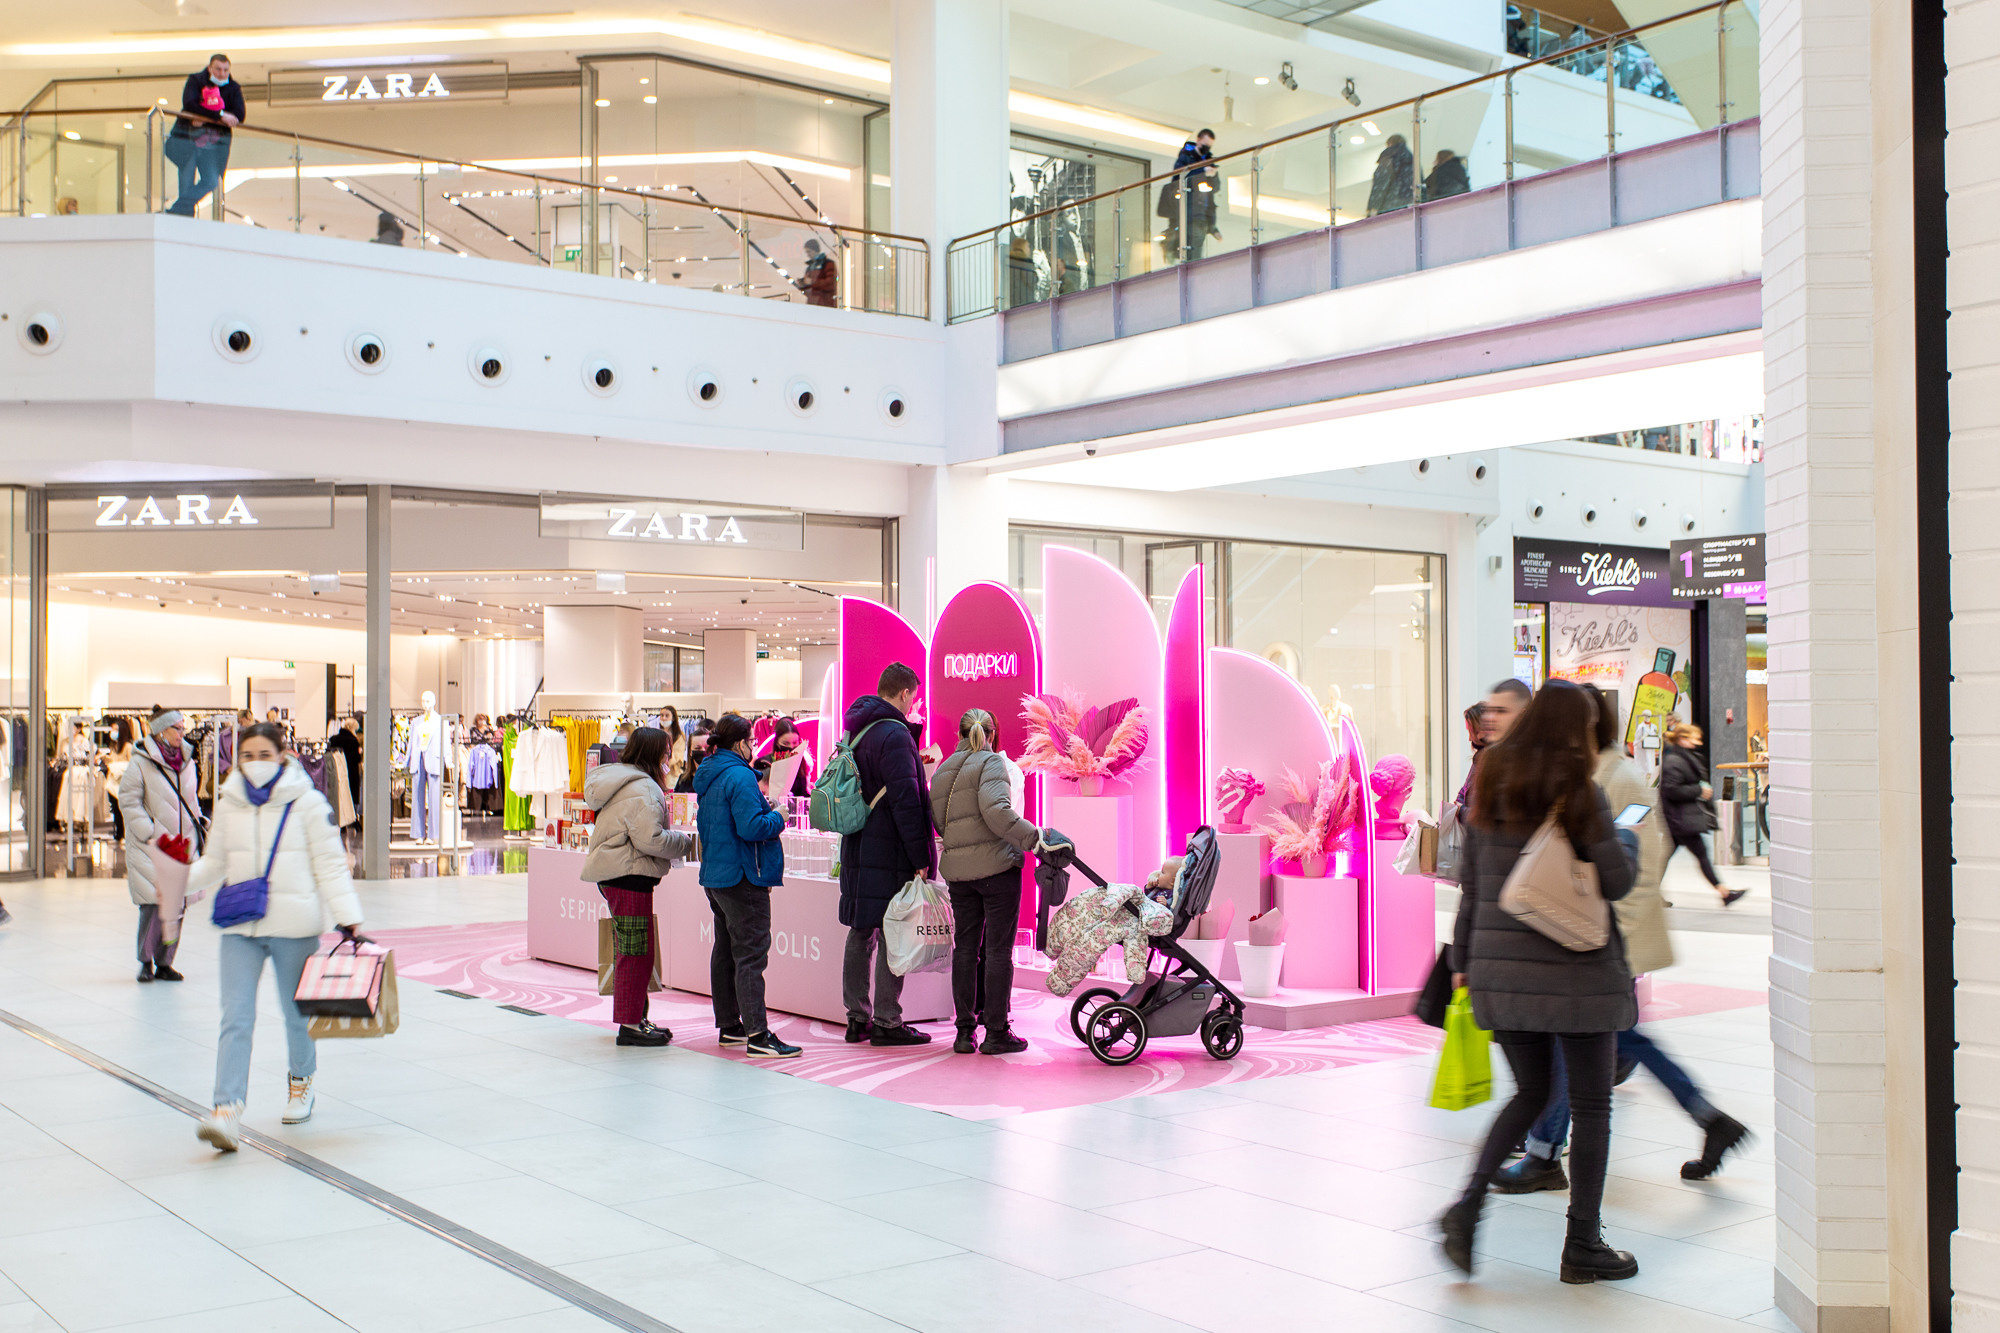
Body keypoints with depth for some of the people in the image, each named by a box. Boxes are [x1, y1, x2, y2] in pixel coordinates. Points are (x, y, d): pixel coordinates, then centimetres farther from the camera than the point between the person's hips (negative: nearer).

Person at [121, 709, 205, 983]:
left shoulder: (187, 761, 12)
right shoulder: (141, 762, -6)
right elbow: (129, 803, -9)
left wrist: (193, 833, 9)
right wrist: (157, 837, -14)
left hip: (182, 845, 5)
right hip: (150, 846, -5)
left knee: (177, 903, 2)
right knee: (154, 903, -11)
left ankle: (164, 963, 12)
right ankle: (146, 962, 4)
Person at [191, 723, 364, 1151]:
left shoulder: (308, 803, -3)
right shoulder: (228, 805, 7)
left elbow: (331, 866, -3)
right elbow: (215, 864, 14)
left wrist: (349, 922, -9)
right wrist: (180, 878, -6)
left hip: (294, 927, -2)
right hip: (240, 928, 2)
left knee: (297, 1012, 13)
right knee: (236, 1019, -8)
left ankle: (301, 1082, 39)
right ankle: (227, 1110, -13)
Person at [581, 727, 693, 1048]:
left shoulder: (615, 780, 18)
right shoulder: (641, 789, -16)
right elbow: (650, 838, -22)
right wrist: (687, 842, -8)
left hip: (611, 874, 11)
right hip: (630, 877, -11)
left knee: (630, 952, 15)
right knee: (637, 952, -6)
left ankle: (634, 1018, 22)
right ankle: (630, 1024, -2)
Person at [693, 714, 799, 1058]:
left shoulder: (708, 776, 13)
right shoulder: (740, 776, -17)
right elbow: (751, 827, -25)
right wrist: (777, 818, -7)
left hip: (714, 875, 10)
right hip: (742, 878, -10)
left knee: (725, 950, 16)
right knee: (751, 954, -11)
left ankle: (729, 1026, 24)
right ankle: (758, 1035, -13)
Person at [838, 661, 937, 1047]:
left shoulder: (856, 731, 15)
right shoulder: (894, 735, -14)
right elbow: (906, 802, -19)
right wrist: (921, 858, -17)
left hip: (857, 851, 9)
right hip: (889, 852, -9)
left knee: (861, 932, 12)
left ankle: (857, 1018, 18)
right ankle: (886, 1021, -1)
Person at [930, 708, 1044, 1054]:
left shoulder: (943, 770, 15)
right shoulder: (992, 762, -6)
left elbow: (938, 822, 13)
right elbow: (996, 809, -21)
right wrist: (1033, 837, -20)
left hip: (956, 869, 6)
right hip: (996, 864, -6)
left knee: (965, 947, 11)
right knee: (998, 948, 0)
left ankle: (964, 1031, 12)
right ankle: (996, 1032, 3)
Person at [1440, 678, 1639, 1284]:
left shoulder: (1491, 790, 6)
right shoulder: (1579, 792, -11)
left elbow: (1472, 885, 9)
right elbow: (1617, 882, -9)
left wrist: (1463, 960, 14)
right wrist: (1606, 835, 10)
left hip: (1502, 971, 5)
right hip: (1575, 967, -5)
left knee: (1531, 1093, 18)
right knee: (1591, 1103, 9)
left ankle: (1469, 1203, -1)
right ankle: (1582, 1245, 14)